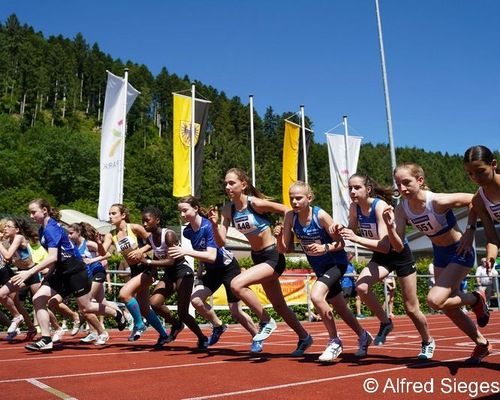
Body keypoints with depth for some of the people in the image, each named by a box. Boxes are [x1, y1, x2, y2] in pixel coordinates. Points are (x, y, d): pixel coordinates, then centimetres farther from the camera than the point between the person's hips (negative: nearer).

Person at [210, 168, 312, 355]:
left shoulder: (256, 203, -20)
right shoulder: (228, 209, -3)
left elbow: (287, 211, -11)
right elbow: (221, 242, -7)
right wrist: (214, 224, -21)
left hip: (273, 256, -7)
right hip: (258, 257, 7)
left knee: (237, 284, -24)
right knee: (279, 306, 17)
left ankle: (266, 322, -5)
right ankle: (304, 338, 38)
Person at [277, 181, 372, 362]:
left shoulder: (320, 215, -24)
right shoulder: (290, 217, -11)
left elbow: (340, 243, -17)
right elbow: (284, 249, -9)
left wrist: (325, 248, -35)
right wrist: (279, 236, -28)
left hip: (336, 262, -6)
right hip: (320, 268, 6)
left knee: (316, 295, -28)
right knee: (340, 308, 18)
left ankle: (334, 342, -8)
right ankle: (363, 336, 44)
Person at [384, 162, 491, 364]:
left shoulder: (439, 201, -31)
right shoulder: (401, 209, -15)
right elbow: (399, 246, -17)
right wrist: (389, 226, -33)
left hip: (461, 252, -6)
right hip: (440, 254, 6)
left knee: (435, 300, -20)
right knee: (448, 307, 14)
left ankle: (476, 299, 10)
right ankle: (482, 344, 37)